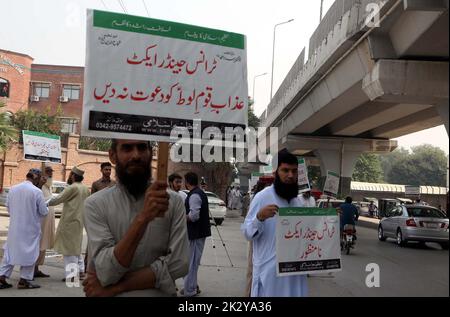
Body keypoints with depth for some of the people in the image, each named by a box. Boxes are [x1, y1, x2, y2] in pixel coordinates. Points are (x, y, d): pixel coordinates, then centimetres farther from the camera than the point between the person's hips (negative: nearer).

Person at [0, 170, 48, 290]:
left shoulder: (13, 189, -1)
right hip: (30, 228, -5)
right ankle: (24, 280, 11)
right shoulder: (37, 191, -16)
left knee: (10, 251, 14)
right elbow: (43, 212, -10)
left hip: (14, 227, 5)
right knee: (29, 253, 7)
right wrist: (46, 208, 13)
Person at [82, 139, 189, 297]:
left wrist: (116, 287, -20)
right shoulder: (96, 204, -12)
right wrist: (143, 218, -33)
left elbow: (178, 264, -17)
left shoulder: (174, 201, -10)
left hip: (161, 293, 1)